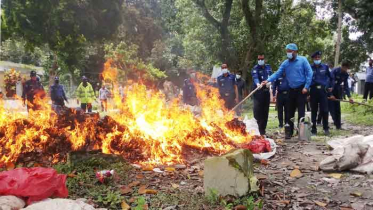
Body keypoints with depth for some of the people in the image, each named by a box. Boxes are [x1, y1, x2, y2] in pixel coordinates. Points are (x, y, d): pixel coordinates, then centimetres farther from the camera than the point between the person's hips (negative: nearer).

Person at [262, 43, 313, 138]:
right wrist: (268, 80, -18)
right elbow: (278, 73, -2)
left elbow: (309, 73, -8)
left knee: (301, 111, -4)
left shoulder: (302, 60, -6)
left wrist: (306, 87, -14)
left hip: (301, 89, -4)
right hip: (291, 90, 5)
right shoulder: (285, 63, 4)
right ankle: (290, 132, 19)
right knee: (290, 112, 9)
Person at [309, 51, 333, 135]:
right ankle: (314, 129, 13)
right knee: (314, 111, 5)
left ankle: (326, 128, 10)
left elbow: (331, 77, 20)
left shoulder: (325, 67, 9)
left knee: (324, 110, -3)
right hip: (313, 91, 0)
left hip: (323, 90, 0)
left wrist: (330, 86, 16)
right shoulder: (310, 68, 4)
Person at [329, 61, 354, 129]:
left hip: (337, 91, 5)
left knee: (337, 108, 3)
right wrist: (331, 95, -29)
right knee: (331, 107, -9)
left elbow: (346, 86, 0)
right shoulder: (335, 71, -20)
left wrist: (349, 96, -8)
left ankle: (338, 125, 7)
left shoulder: (346, 74, -2)